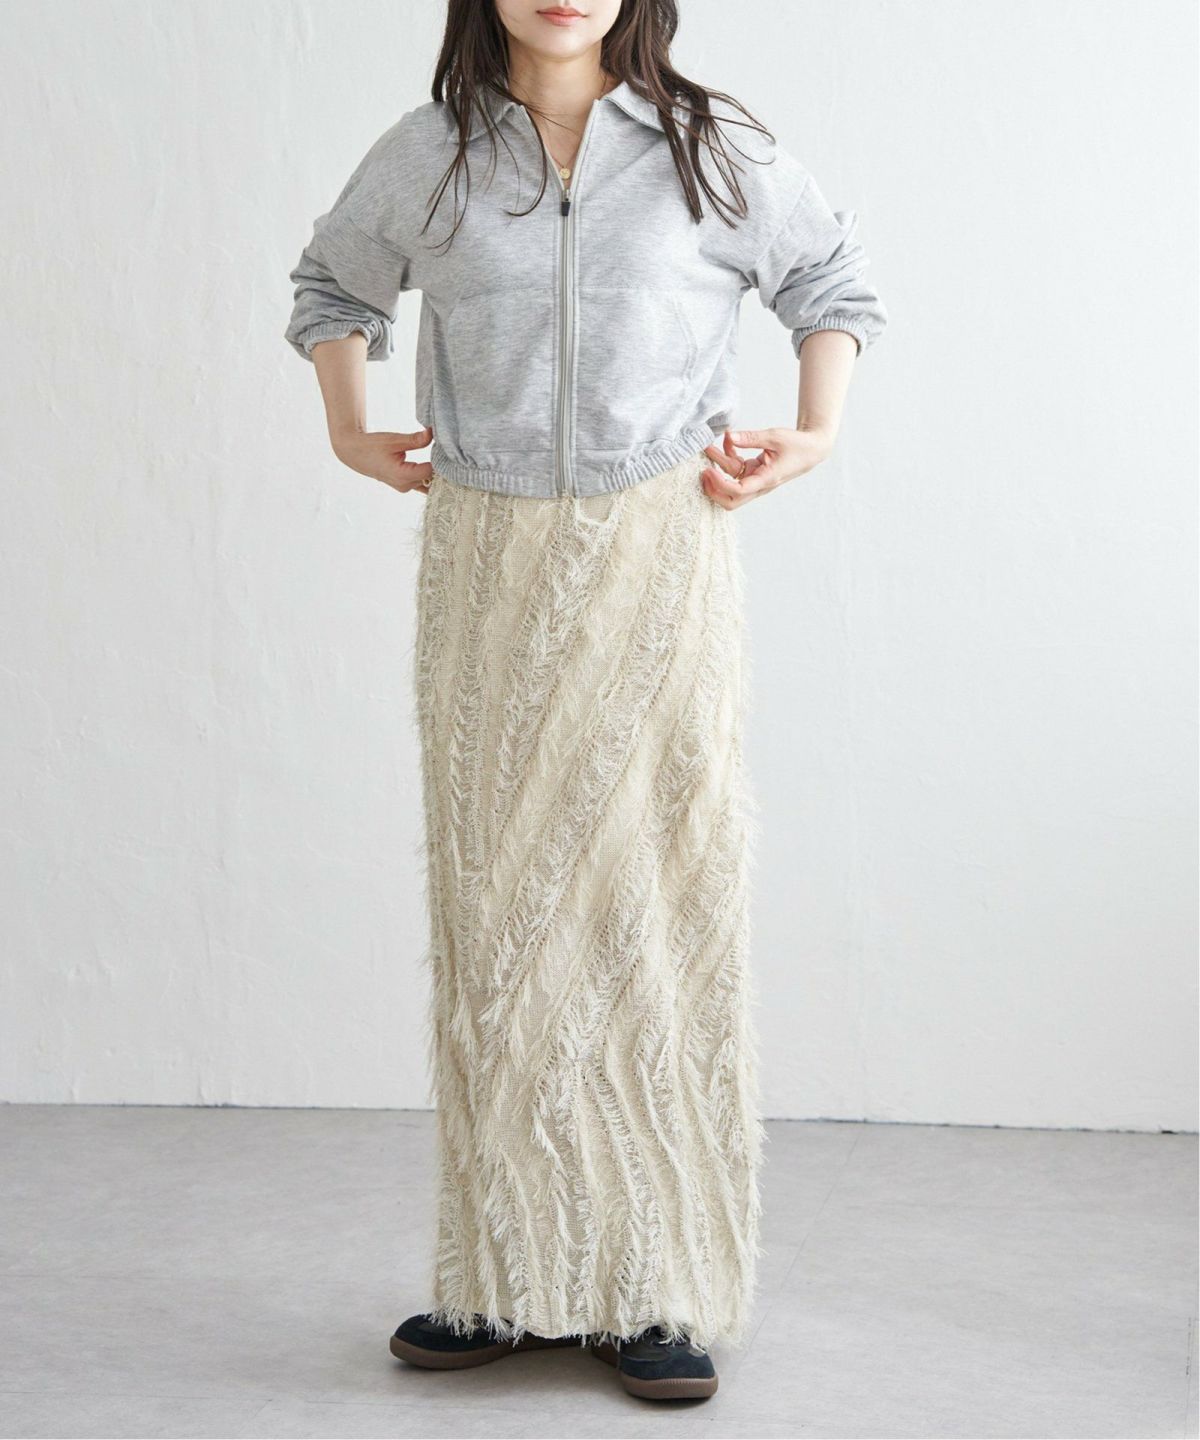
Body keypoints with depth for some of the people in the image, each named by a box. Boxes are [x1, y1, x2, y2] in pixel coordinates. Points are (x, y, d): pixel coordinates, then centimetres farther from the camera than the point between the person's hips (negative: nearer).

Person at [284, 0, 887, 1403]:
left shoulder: (710, 150, 3)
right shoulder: (426, 155, 7)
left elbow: (829, 274, 19)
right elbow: (333, 282, 26)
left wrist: (815, 433, 6)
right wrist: (348, 432, 13)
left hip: (657, 564, -1)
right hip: (487, 567, 2)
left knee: (660, 898, -2)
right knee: (495, 908, 3)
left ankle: (662, 1291, 7)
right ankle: (506, 1280, 14)